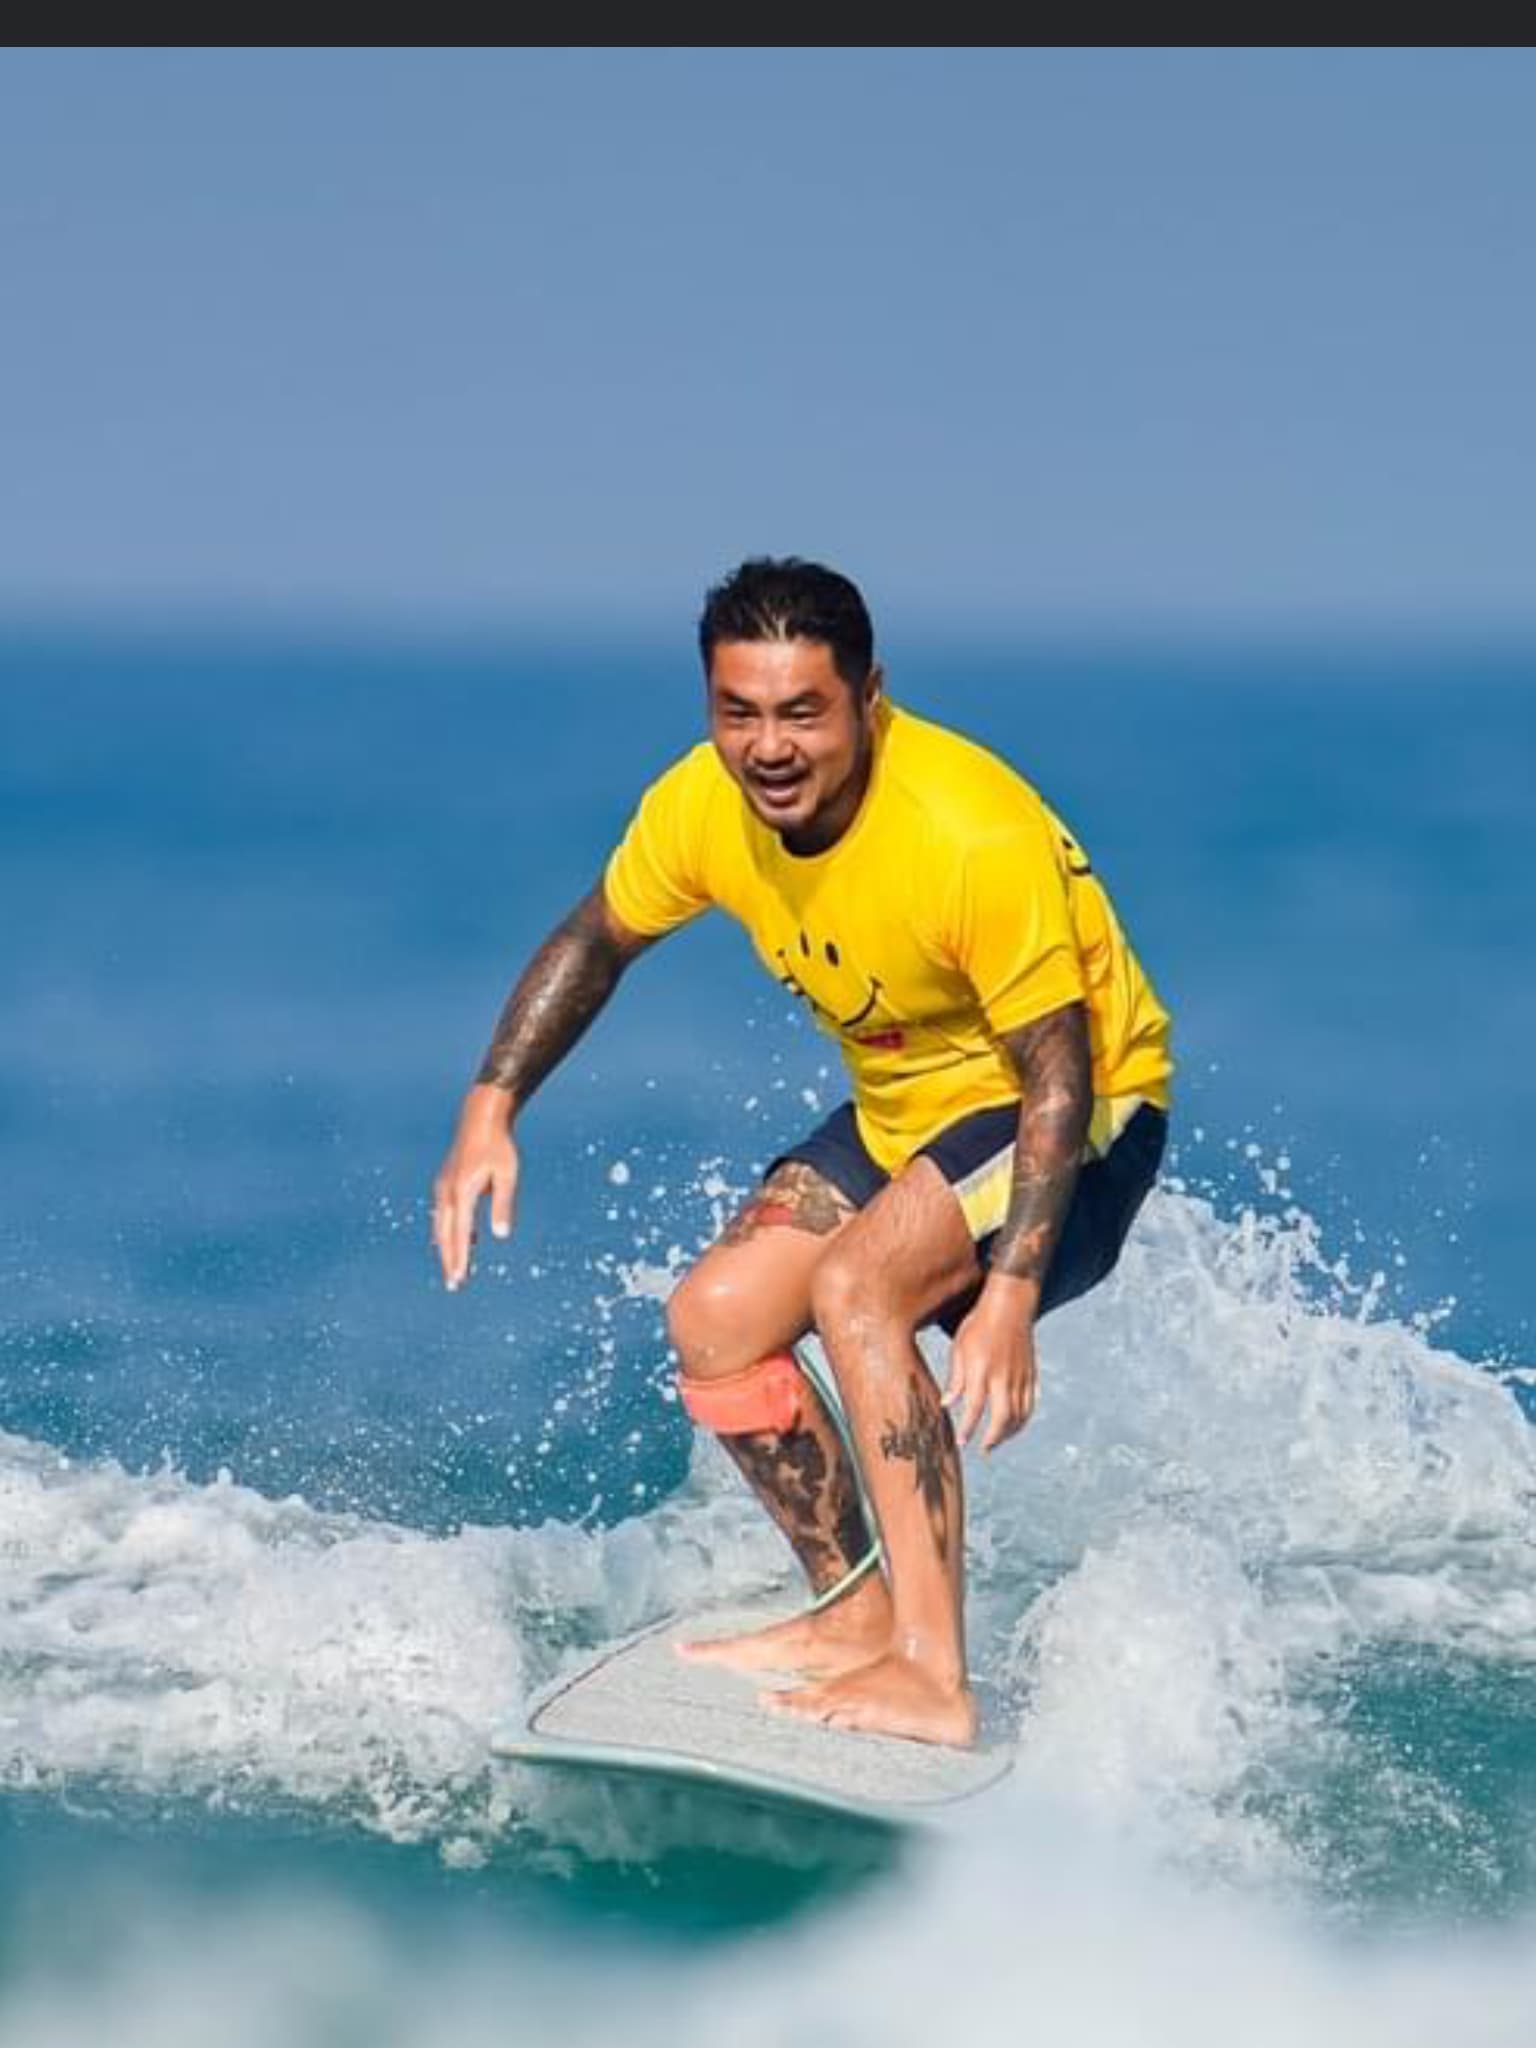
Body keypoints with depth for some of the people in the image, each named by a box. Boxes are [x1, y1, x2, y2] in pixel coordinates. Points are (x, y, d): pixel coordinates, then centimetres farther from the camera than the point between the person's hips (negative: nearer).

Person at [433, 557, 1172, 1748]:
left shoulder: (975, 835, -34)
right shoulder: (703, 807, -14)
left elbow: (1058, 1070, -29)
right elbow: (596, 941, 7)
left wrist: (1009, 1295, -38)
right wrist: (492, 1109, -4)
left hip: (1076, 1116, -8)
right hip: (900, 1111, 8)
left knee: (853, 1286, -29)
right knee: (714, 1320, -2)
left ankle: (934, 1677, -30)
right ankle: (859, 1612, 15)